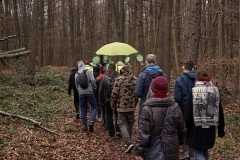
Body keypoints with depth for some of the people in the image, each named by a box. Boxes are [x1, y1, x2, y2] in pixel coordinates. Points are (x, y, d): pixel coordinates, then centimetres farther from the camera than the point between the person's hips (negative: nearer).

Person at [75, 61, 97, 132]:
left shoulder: (76, 74, 6)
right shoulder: (89, 71, -4)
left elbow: (76, 84, 11)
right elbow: (93, 81, -12)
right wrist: (94, 89, 0)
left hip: (81, 93, 3)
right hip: (89, 92, -3)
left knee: (83, 109, 10)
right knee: (94, 107, 9)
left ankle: (85, 126, 14)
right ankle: (91, 122, -11)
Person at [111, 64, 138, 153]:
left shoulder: (119, 80, -11)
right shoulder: (135, 80, 3)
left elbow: (115, 93, -10)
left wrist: (112, 104, 4)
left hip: (121, 106, -4)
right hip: (132, 106, 4)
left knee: (122, 123, 1)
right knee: (130, 123, 17)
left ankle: (128, 142, -15)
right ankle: (128, 140, 28)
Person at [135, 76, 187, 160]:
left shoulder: (147, 108, -13)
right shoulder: (174, 107, -1)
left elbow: (143, 132, -15)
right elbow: (182, 129, 8)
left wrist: (139, 152, -9)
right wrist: (180, 142, 26)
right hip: (171, 151, 3)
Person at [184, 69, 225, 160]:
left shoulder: (193, 92, -12)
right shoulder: (215, 91, -1)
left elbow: (188, 114, -11)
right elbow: (220, 113, 3)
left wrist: (186, 129, 0)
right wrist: (221, 129, 13)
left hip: (197, 129, -4)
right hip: (210, 129, 4)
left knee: (198, 152, 8)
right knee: (205, 150, 22)